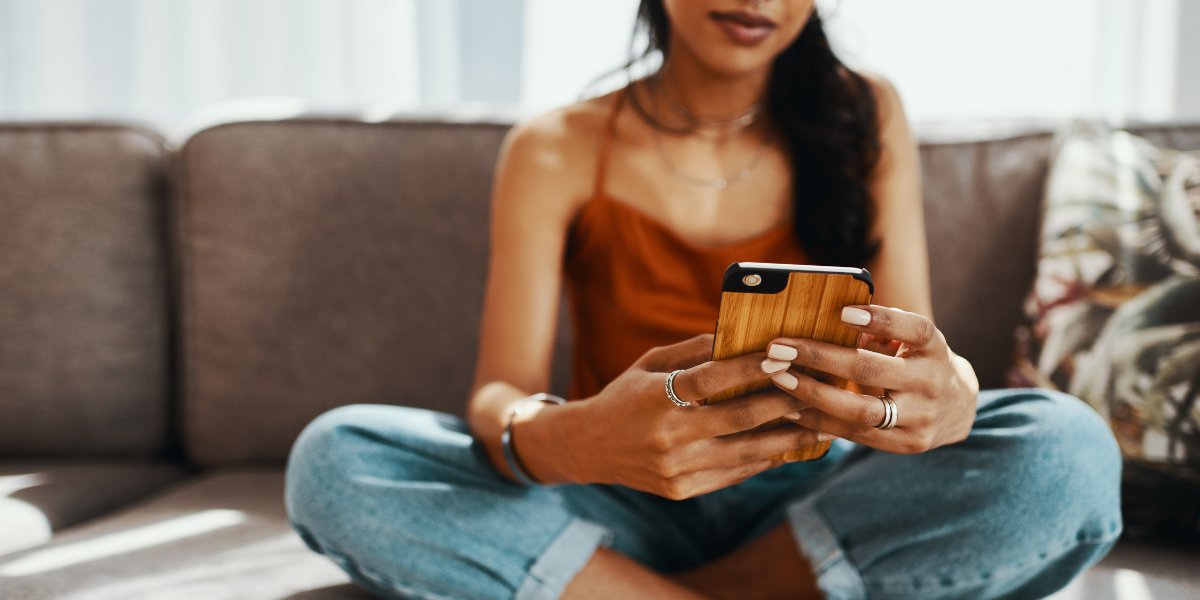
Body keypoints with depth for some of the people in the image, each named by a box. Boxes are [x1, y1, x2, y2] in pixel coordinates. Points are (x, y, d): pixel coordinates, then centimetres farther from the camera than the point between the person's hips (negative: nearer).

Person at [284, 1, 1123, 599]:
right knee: (333, 461, -25)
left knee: (1070, 451, -28)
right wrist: (573, 442, -38)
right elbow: (498, 398, -12)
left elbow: (920, 358, -5)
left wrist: (949, 395, -32)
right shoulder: (557, 154, -2)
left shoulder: (863, 119, 3)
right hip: (626, 511, -1)